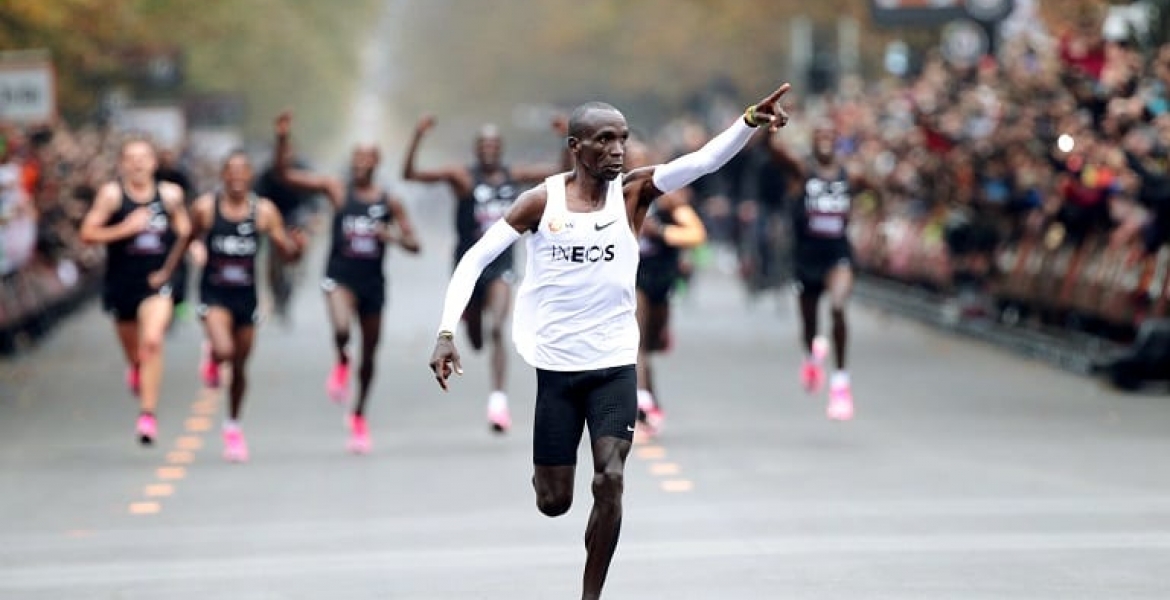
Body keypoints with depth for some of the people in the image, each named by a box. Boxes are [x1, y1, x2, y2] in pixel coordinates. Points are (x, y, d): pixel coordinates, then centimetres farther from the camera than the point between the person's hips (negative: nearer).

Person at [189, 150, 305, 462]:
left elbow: (288, 252, 0)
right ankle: (213, 363, 13)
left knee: (240, 366, 13)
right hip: (214, 294, -2)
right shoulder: (205, 208, -8)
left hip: (246, 295, 2)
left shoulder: (264, 211, -3)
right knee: (224, 351, -26)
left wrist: (297, 245, -21)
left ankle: (233, 424, 34)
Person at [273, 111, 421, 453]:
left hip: (372, 280, 2)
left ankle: (359, 416, 30)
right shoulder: (337, 191, 0)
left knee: (369, 353, 10)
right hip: (340, 276, -2)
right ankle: (341, 365, 4)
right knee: (341, 329, -32)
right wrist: (282, 140, -18)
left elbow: (414, 246, 4)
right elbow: (285, 175, -4)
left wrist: (391, 236, -17)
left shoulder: (390, 203, 3)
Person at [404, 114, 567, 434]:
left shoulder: (514, 176, 2)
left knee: (497, 331, -19)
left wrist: (567, 140, -3)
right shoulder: (462, 177, -8)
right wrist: (417, 137, -29)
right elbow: (410, 174, -17)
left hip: (500, 265, 0)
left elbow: (562, 172, 12)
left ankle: (498, 396, -21)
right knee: (476, 339, 14)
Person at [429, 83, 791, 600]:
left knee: (610, 480, -15)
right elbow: (475, 259, -5)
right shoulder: (542, 202, -6)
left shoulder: (632, 192, -5)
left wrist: (751, 121, -37)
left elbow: (703, 161, -19)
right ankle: (543, 475, 43)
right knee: (554, 502, 5)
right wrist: (447, 333, -16)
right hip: (556, 368, 0)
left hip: (615, 366, 0)